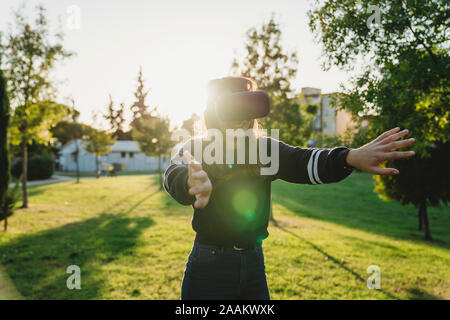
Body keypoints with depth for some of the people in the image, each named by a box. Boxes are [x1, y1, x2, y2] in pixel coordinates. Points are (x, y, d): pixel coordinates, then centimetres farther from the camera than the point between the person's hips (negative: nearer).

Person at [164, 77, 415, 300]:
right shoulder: (195, 149, -6)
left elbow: (302, 162, -17)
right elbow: (175, 175, -28)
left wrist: (351, 157, -37)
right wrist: (194, 183, -53)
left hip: (254, 264, 3)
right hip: (208, 265, -2)